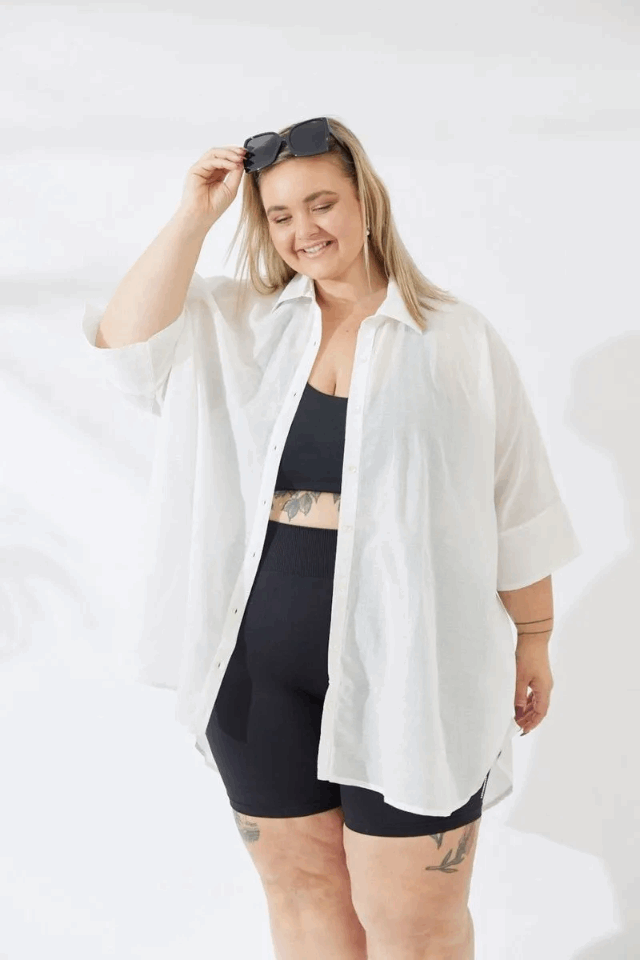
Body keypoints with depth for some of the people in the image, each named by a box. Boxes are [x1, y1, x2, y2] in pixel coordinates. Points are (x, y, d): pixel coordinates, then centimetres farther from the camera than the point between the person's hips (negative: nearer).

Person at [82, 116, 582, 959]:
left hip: (407, 663, -3)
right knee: (300, 886, 17)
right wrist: (196, 215, -8)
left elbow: (517, 509, 2)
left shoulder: (458, 339, -1)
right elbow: (125, 343, -9)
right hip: (258, 662, 3)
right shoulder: (235, 326, 7)